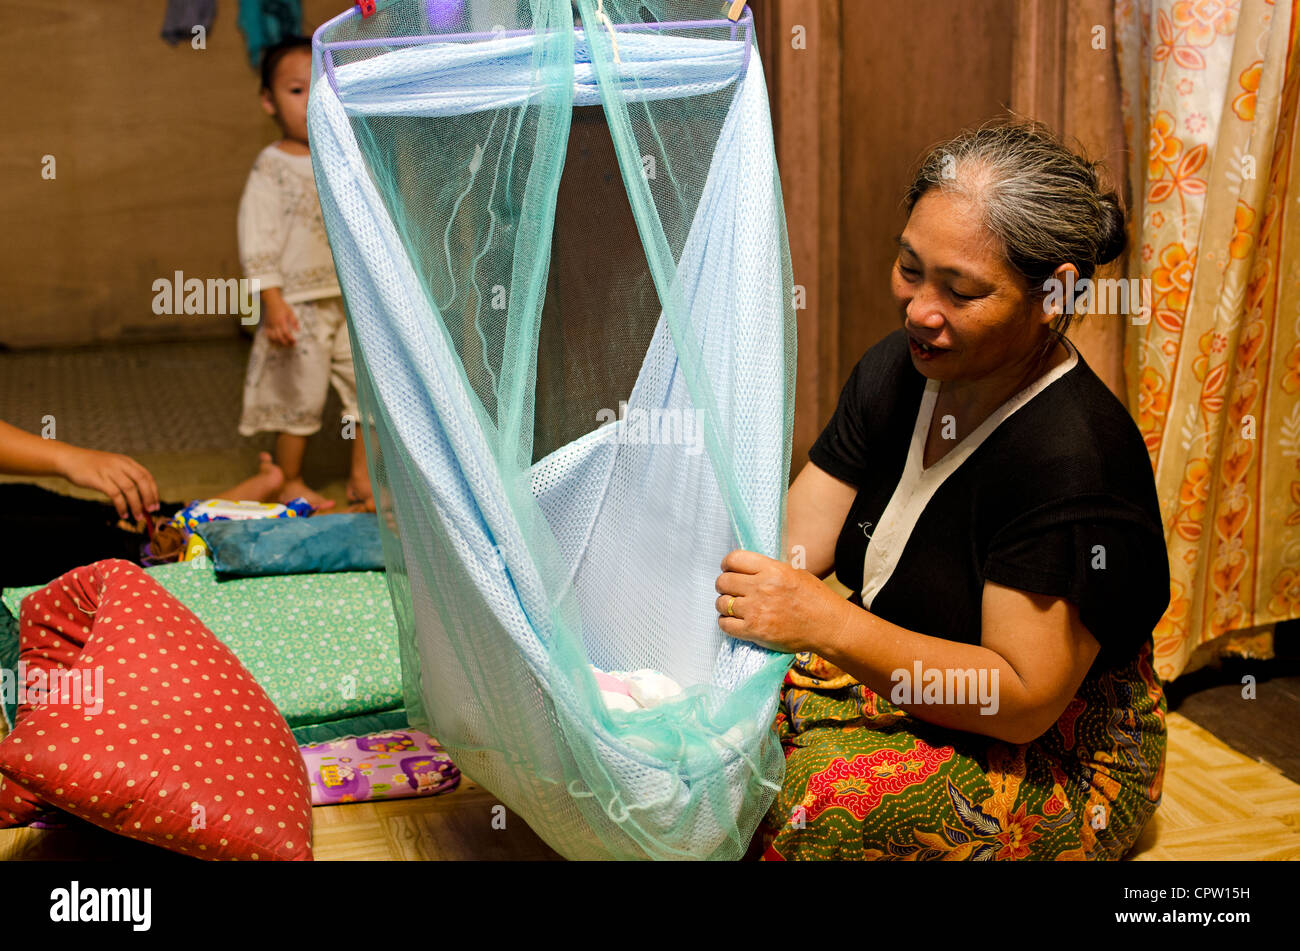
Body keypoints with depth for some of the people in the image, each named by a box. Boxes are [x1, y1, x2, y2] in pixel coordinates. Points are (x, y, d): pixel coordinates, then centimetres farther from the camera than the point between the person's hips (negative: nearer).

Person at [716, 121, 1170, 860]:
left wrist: (827, 624, -38)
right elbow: (794, 543, -4)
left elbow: (1022, 700, -29)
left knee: (818, 803, -30)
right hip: (905, 673, 7)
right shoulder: (899, 371, -4)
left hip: (1057, 761, -7)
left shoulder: (1072, 458, -29)